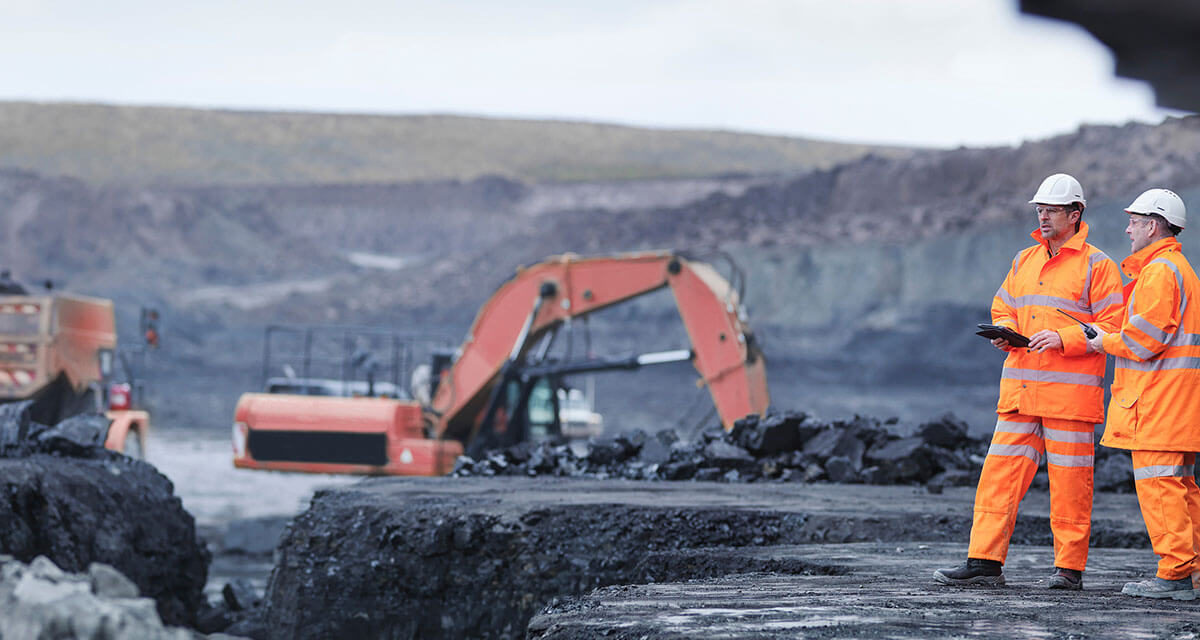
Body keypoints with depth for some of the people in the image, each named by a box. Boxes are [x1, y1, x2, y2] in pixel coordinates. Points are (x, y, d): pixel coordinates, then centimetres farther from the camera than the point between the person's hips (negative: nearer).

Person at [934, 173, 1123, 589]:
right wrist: (1004, 332, 2)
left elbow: (1112, 327, -6)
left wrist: (1063, 339, -17)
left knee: (1069, 481, -2)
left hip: (1070, 391, -6)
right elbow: (1002, 308, 25)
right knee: (1000, 474, 0)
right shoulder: (1024, 261, 18)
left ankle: (1070, 567, 6)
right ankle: (984, 562, 1)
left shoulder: (1096, 265, -1)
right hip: (1019, 390, 6)